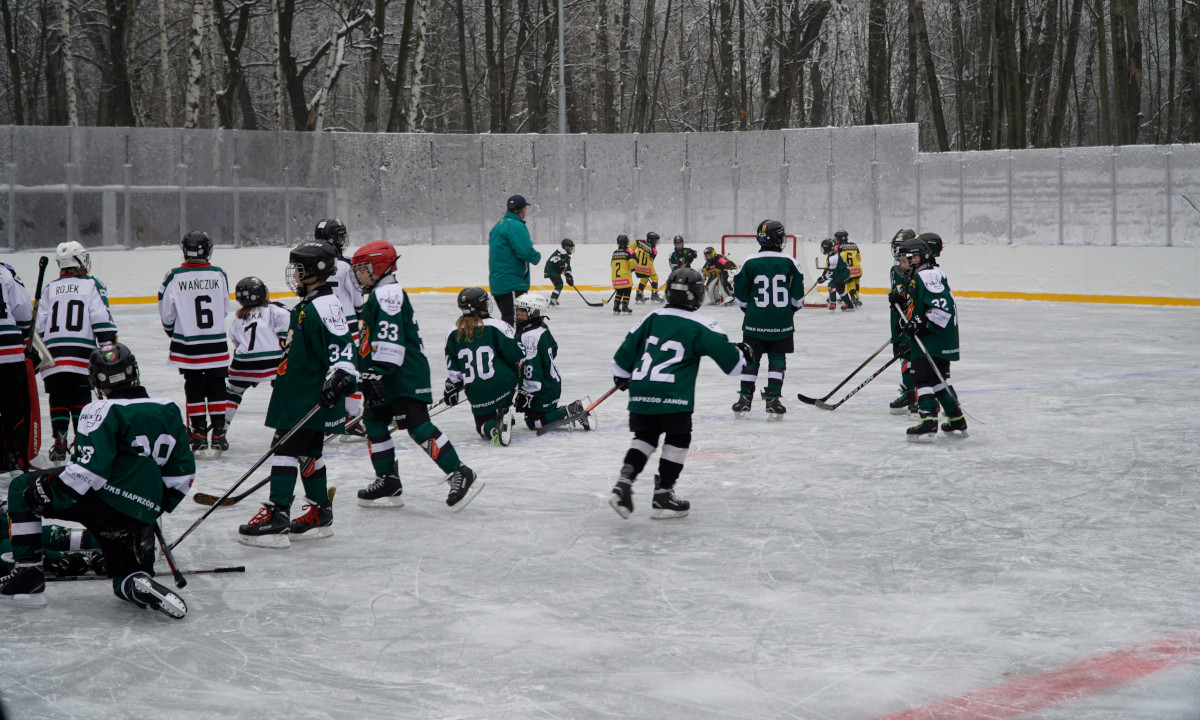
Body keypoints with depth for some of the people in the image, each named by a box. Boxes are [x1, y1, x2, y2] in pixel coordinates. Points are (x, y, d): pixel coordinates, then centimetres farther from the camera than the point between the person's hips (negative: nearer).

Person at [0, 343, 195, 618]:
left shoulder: (103, 412, -8)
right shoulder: (170, 411, 11)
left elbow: (88, 469, -18)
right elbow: (183, 472, 15)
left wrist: (48, 493, -6)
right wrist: (159, 505, 27)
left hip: (101, 501, -6)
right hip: (141, 517, 6)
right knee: (128, 580, 23)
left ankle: (27, 578, 7)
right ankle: (143, 586, -16)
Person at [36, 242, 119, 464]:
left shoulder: (49, 289, 13)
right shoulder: (92, 285, 2)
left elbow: (39, 326, 12)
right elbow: (101, 320, -6)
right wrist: (109, 347, -2)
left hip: (53, 355, 3)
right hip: (81, 354, -3)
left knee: (58, 400, 8)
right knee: (80, 399, 6)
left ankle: (59, 445, 3)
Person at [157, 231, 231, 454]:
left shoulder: (174, 277, -11)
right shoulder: (219, 275, -6)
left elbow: (166, 313, -3)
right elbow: (224, 309, 6)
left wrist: (173, 332, 17)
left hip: (187, 346, -1)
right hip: (216, 344, 1)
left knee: (194, 390, 9)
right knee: (216, 389, 10)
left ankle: (199, 434, 9)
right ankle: (218, 434, 10)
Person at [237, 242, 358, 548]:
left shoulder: (324, 305, -16)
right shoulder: (308, 304, 17)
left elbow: (342, 343, -25)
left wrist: (341, 375, -36)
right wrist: (283, 375, 35)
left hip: (312, 398, -11)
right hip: (299, 394, 11)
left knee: (286, 448, -13)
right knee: (308, 453, 15)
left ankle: (276, 517, -15)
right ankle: (319, 514, 23)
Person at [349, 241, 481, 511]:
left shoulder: (388, 294, -13)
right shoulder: (378, 295, 21)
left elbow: (390, 339, -25)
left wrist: (375, 373, -28)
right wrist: (372, 376, 33)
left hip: (405, 376, -11)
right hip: (389, 377, 11)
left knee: (417, 425, -16)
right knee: (374, 420, 13)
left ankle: (461, 476, -16)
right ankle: (388, 483, 16)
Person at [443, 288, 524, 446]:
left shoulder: (453, 333, 2)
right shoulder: (497, 326, -9)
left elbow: (453, 369, 9)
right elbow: (517, 357, -7)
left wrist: (452, 387, 25)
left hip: (477, 394, 3)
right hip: (503, 385, -2)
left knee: (483, 426, 20)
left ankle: (492, 429, -19)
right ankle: (503, 410, 5)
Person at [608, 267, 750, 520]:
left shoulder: (652, 318, 11)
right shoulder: (701, 325, -2)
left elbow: (627, 348, 16)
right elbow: (726, 354, -3)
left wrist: (621, 376, 32)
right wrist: (742, 354, 19)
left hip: (640, 391, 5)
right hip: (673, 395, -5)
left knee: (644, 436, 20)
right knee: (678, 439, 11)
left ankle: (623, 484, 4)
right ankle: (663, 497, 10)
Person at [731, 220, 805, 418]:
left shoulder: (749, 262, -6)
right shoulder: (789, 262, -5)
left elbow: (740, 294, 1)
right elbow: (798, 295, 1)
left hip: (755, 322, 0)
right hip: (782, 324, 0)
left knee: (751, 358, 11)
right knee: (777, 359, 10)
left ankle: (744, 399, 11)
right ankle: (773, 399, 4)